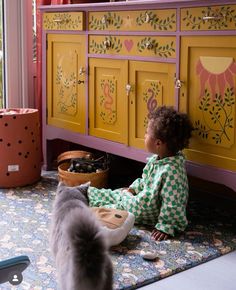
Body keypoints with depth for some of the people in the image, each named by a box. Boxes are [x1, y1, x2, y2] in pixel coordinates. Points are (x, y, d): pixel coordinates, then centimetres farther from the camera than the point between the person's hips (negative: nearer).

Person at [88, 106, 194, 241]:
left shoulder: (171, 171, -36)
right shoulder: (157, 158, -5)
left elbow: (172, 205, -32)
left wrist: (165, 227, -27)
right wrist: (133, 188, 8)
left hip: (153, 212, -9)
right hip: (146, 197, 9)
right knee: (115, 193, 12)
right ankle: (87, 193, 30)